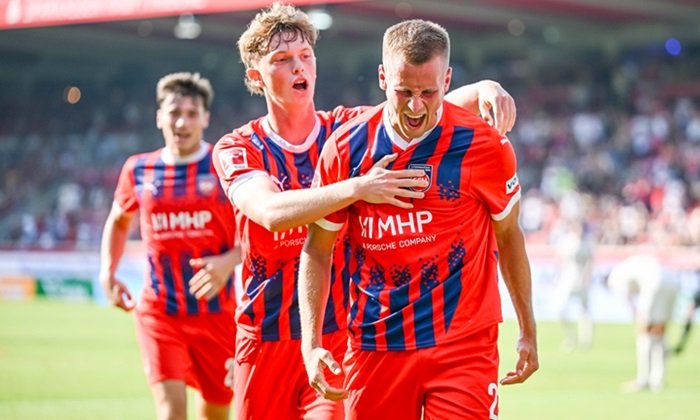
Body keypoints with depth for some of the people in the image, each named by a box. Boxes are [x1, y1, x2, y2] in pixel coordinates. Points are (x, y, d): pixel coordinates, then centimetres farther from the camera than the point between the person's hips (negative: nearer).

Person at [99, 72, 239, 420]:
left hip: (216, 312, 0)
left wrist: (229, 261, -23)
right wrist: (107, 272, 8)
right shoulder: (138, 170, 4)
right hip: (158, 311, 1)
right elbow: (118, 222, 23)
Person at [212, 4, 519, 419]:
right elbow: (270, 211, -23)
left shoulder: (350, 129, 3)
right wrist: (355, 189, -37)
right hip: (266, 337, 0)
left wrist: (483, 89, -30)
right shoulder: (237, 149, -3)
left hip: (342, 333, 0)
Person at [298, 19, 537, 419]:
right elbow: (317, 252, 6)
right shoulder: (346, 148, -2)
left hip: (463, 345, -2)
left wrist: (528, 331, 12)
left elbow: (508, 235, 9)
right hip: (374, 349, 2)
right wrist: (312, 343, -4)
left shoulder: (485, 146, -6)